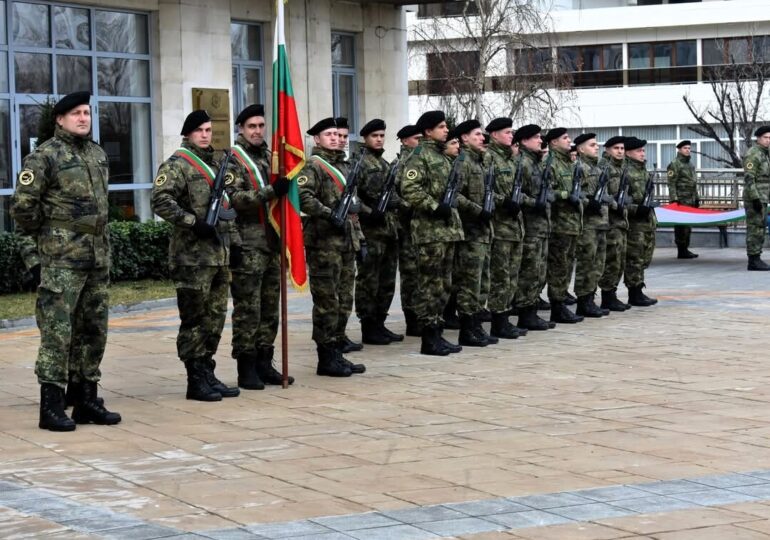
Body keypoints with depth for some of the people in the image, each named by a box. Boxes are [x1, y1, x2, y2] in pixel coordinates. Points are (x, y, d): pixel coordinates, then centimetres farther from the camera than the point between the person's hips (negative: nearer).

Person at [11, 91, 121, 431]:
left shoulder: (98, 154, 14)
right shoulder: (44, 156, -8)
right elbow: (22, 205, -10)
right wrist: (43, 239, -2)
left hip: (98, 257, 7)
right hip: (61, 259, -7)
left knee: (93, 331, 11)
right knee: (57, 332, -7)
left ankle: (86, 401, 19)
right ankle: (51, 407, -4)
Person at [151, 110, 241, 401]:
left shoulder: (214, 165, 19)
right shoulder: (176, 165, -7)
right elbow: (160, 201, -19)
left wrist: (234, 242, 19)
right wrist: (193, 222, -23)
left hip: (219, 255, 8)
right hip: (193, 255, -8)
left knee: (215, 317, 10)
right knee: (195, 320, -4)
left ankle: (208, 375, 17)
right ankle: (196, 381, 0)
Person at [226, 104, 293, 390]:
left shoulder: (269, 156, 16)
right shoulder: (232, 159, -5)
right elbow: (234, 198, -17)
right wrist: (271, 192, -25)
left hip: (272, 243, 7)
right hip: (247, 246, -7)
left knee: (270, 307, 10)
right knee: (247, 309, -4)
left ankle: (264, 363, 17)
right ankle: (246, 368, 1)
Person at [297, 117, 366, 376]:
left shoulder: (338, 166, 21)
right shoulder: (312, 165, -6)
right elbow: (303, 197, -21)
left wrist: (357, 239, 21)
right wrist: (329, 214, -26)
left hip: (344, 243, 9)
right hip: (323, 244, -9)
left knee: (343, 302, 10)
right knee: (327, 301, -6)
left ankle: (336, 353, 17)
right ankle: (326, 359, -2)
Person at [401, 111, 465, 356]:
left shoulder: (442, 157, 19)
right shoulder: (419, 156, -9)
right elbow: (409, 190, -19)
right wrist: (435, 207, -21)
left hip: (448, 228, 9)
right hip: (430, 230, -9)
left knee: (443, 284, 10)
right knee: (430, 284, -6)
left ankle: (437, 332, 16)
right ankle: (429, 338, -3)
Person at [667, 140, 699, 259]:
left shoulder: (690, 164, 19)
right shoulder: (674, 164, -7)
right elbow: (671, 184, -13)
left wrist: (696, 197, 21)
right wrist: (674, 199, -19)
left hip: (690, 200, 8)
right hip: (681, 200, -8)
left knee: (688, 226, 10)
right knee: (681, 227, -8)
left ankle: (685, 249, 15)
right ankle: (681, 251, -6)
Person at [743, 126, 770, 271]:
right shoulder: (752, 154, -14)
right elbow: (748, 178, -20)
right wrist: (755, 199, -25)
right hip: (754, 197, -10)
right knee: (755, 228, -9)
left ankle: (756, 259, 11)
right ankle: (753, 261, -8)